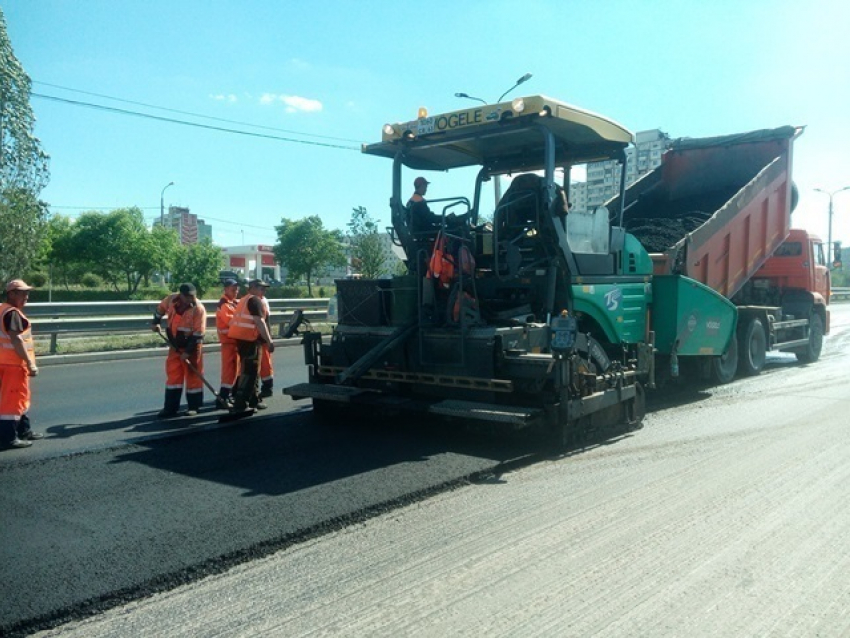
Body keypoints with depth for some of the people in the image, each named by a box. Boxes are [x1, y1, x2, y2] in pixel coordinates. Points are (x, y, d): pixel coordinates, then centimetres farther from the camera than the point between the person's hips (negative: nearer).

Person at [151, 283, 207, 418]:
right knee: (173, 375, 5)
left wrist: (188, 351, -23)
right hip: (175, 345, 5)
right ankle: (170, 408, 9)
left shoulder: (198, 309, -21)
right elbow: (161, 308, 18)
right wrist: (156, 323, 12)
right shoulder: (172, 299, -7)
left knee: (193, 375, 1)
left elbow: (198, 333, -22)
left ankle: (193, 406, 12)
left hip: (191, 345, -5)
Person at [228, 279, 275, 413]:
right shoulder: (255, 300, -10)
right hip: (250, 339, -10)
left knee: (250, 370, 18)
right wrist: (269, 340, -22)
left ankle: (254, 399, 26)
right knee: (249, 371, -8)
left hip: (242, 338, 10)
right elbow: (259, 321, -20)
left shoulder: (244, 300, 21)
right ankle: (240, 403, -10)